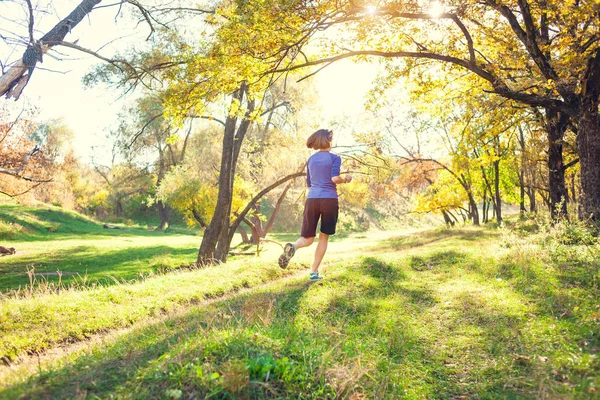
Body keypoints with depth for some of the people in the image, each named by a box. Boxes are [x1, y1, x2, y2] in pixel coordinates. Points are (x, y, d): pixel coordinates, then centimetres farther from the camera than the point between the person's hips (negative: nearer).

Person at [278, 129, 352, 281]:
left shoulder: (310, 160, 16)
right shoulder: (335, 158, 2)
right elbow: (335, 178, -13)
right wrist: (346, 179, 7)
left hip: (312, 199, 3)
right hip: (329, 200, -3)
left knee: (308, 238, 8)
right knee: (324, 237, 12)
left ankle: (292, 246, -26)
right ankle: (314, 272, 9)